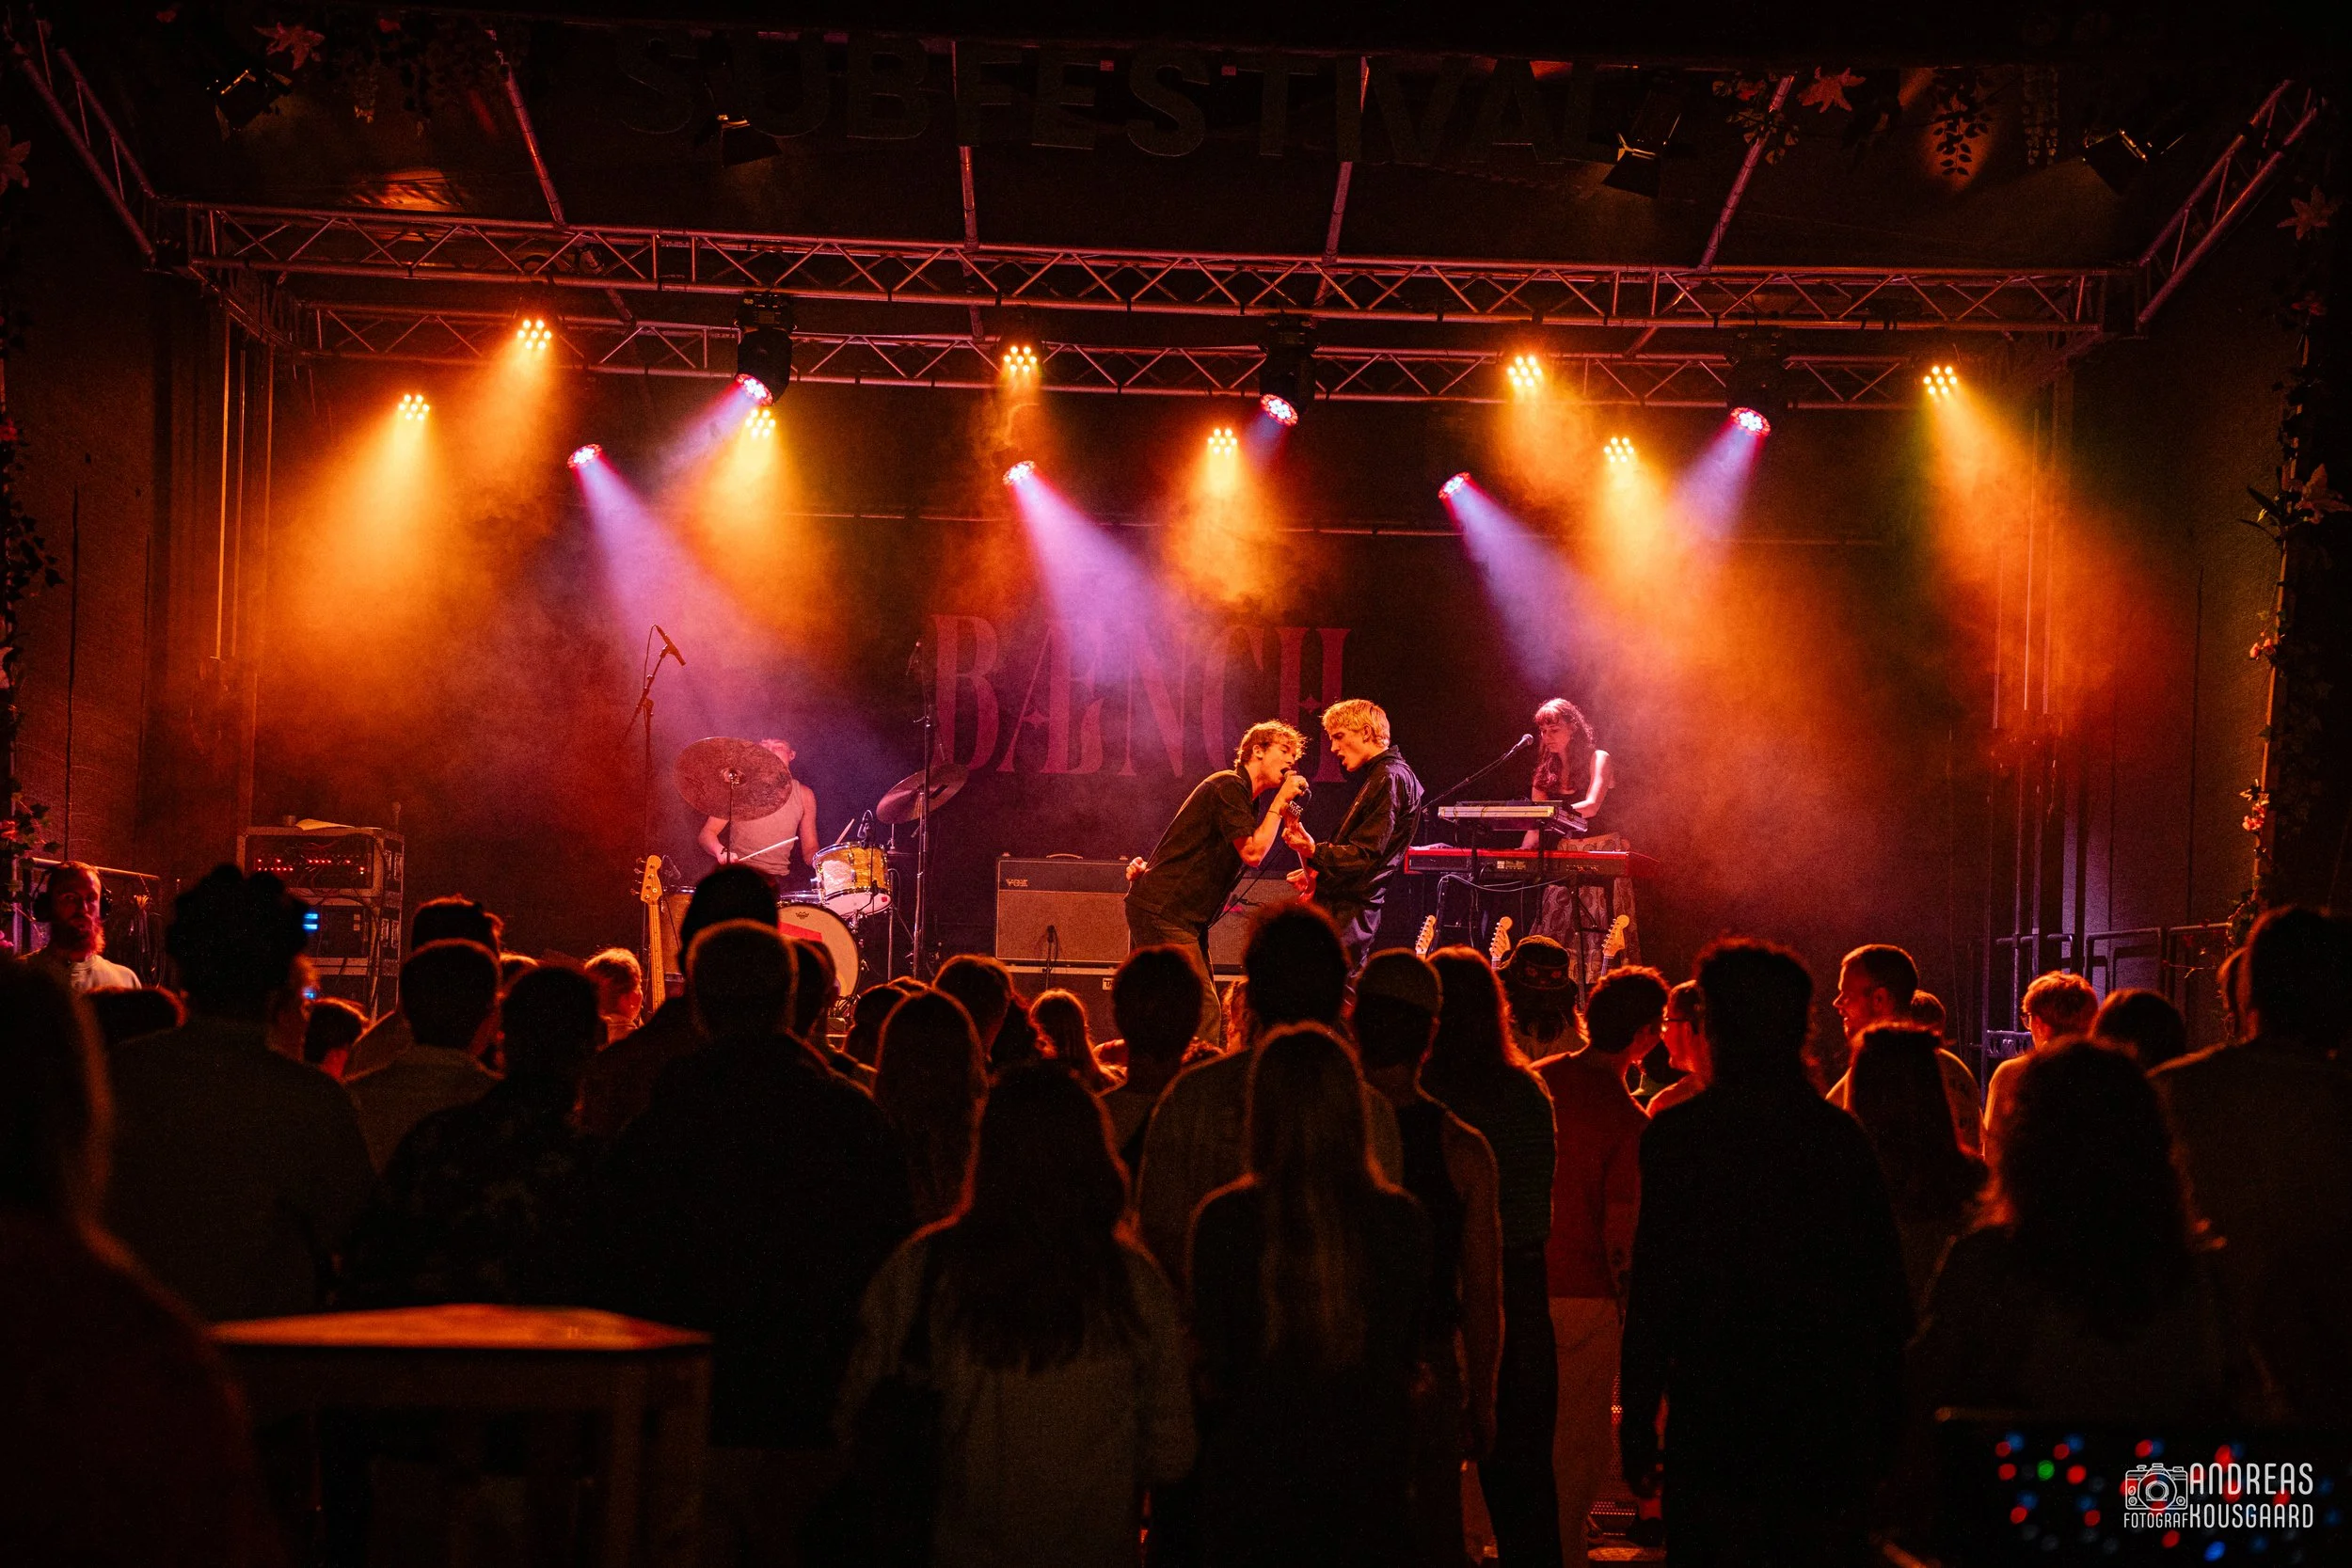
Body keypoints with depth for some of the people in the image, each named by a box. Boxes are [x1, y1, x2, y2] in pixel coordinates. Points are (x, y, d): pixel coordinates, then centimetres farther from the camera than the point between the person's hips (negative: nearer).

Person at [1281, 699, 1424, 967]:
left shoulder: (1390, 778, -12)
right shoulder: (1376, 777, 21)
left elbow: (1366, 855, -20)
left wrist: (1314, 852, -31)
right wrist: (1320, 874, 18)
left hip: (1350, 914, -11)